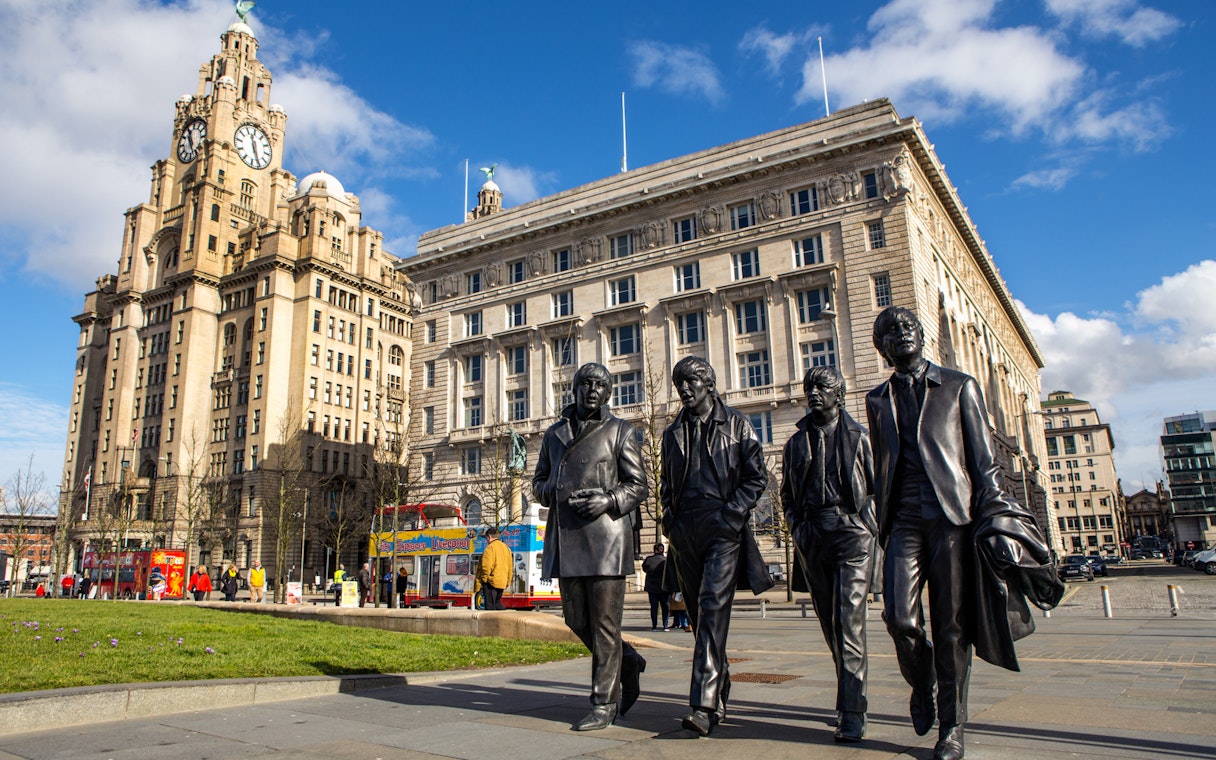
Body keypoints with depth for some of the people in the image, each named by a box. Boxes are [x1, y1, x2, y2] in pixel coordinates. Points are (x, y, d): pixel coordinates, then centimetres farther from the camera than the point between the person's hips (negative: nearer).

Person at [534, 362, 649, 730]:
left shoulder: (621, 431, 4)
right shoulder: (555, 433, 16)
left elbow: (638, 486, 1)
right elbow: (539, 482, 20)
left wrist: (608, 500, -17)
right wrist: (554, 492, -3)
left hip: (605, 534, -5)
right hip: (565, 537, 5)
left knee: (604, 621, -3)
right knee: (576, 618, 10)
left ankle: (604, 703, 8)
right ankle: (628, 663, 33)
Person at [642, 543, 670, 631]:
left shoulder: (648, 559, -9)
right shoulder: (666, 560, -11)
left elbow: (644, 569, 8)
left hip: (651, 587, 1)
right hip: (664, 587, -1)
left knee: (654, 607, 8)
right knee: (665, 606, 9)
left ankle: (654, 626, 8)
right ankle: (665, 626, 5)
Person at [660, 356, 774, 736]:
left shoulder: (736, 424, 5)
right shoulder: (673, 433, 16)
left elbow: (757, 476, 1)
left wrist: (732, 514, -10)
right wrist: (670, 521, 7)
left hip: (723, 530, -5)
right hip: (685, 533, 5)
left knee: (713, 608, -15)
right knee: (698, 614, 9)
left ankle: (704, 705, -19)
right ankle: (719, 688, 25)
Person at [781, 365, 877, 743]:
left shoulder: (859, 437, 4)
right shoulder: (796, 442, 13)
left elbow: (878, 487, 4)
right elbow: (787, 492, 19)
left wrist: (873, 526, -5)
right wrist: (797, 527, 6)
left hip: (852, 532, -4)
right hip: (812, 538, 4)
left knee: (849, 620, -12)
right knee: (829, 622, 11)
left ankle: (851, 714, -8)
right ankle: (850, 696, 27)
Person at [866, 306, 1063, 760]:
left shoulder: (960, 387, 10)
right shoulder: (877, 400, 17)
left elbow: (983, 460, 5)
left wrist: (990, 516, -3)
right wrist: (883, 524, 13)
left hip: (954, 516, -2)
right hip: (905, 520, 2)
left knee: (951, 626, 0)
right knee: (900, 618, -10)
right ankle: (922, 688, 21)